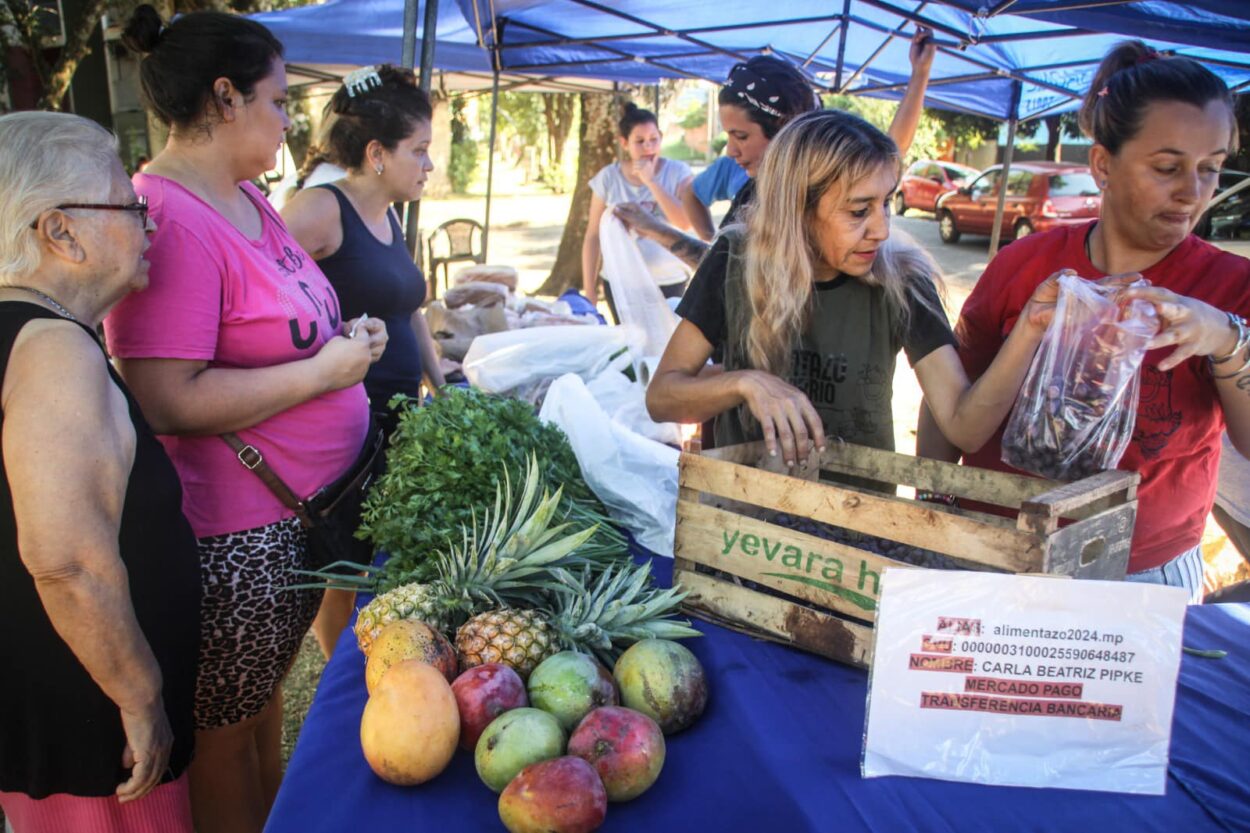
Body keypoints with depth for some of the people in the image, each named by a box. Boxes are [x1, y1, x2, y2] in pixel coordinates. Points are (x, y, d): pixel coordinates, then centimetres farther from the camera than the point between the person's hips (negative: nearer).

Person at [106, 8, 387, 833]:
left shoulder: (247, 198, 8)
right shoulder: (169, 220, -22)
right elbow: (167, 401, -27)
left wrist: (346, 336, 4)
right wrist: (325, 370, -20)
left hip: (304, 510, 9)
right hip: (238, 536, -9)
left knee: (266, 696, 26)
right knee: (228, 729, 13)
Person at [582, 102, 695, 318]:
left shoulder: (678, 172, -3)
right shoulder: (608, 177, -1)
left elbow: (685, 222, -16)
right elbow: (593, 236, 2)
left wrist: (651, 181, -17)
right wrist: (589, 290, 1)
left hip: (669, 282, -1)